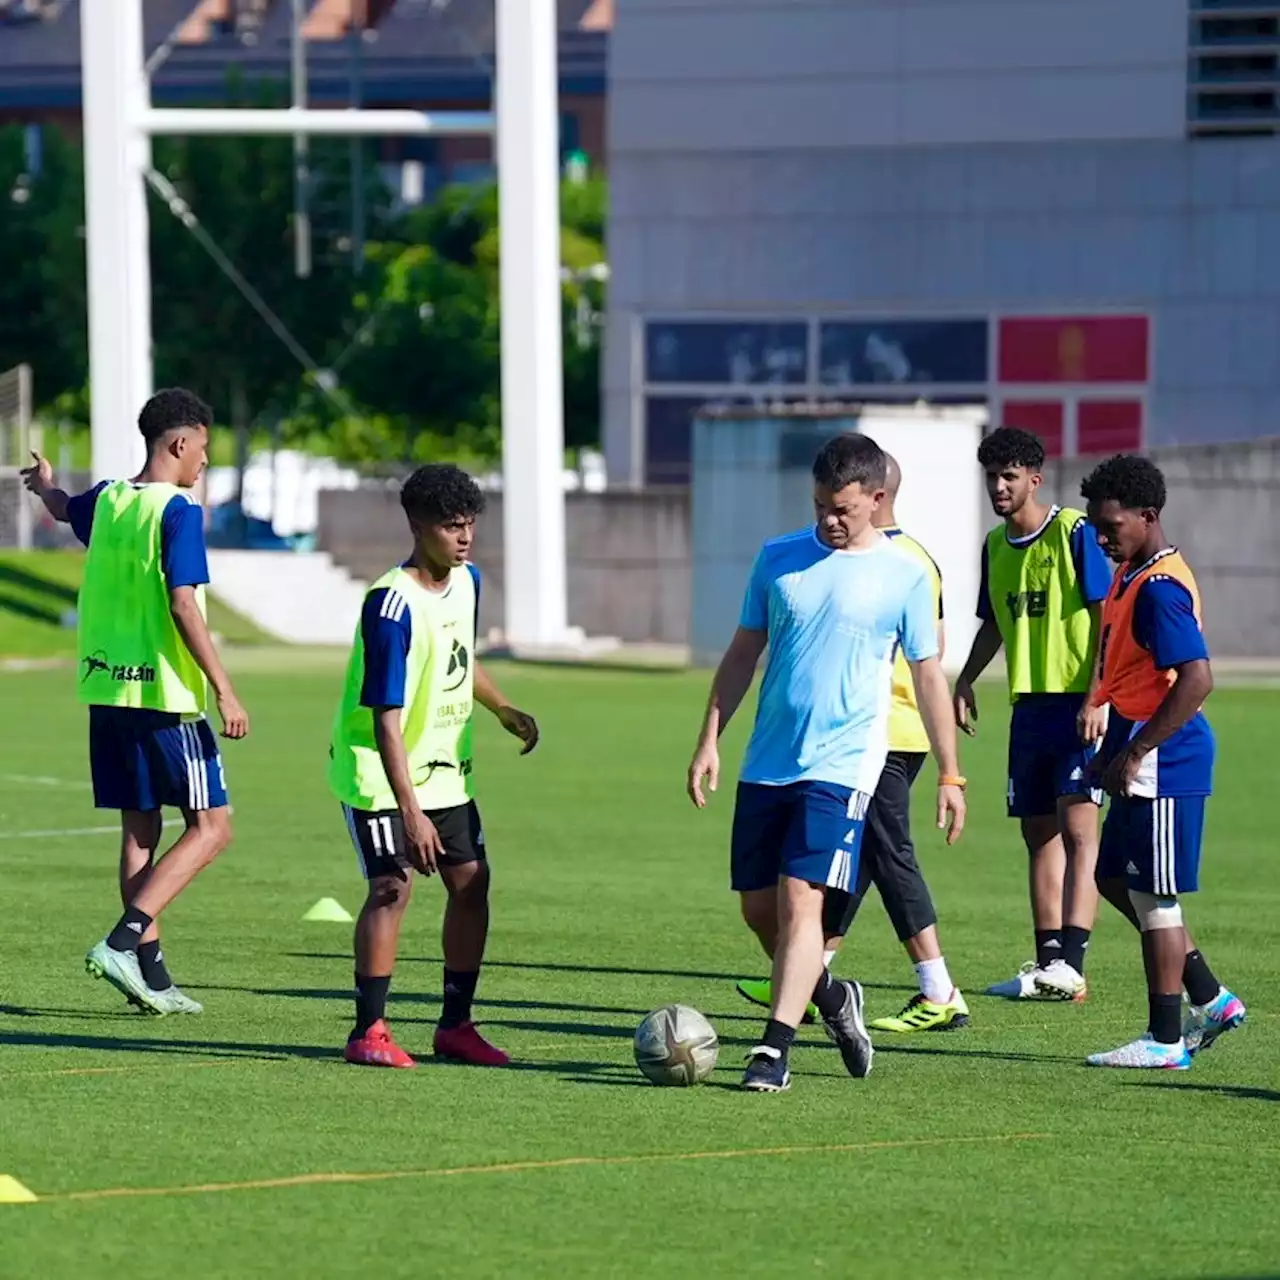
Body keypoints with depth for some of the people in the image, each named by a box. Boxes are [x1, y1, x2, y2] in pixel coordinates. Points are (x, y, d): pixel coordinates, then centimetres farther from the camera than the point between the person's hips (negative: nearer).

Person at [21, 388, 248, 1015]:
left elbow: (64, 509, 34)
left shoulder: (105, 500, 9)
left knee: (139, 829, 12)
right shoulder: (178, 512, -13)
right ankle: (122, 942, -15)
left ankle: (151, 975, 11)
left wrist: (45, 484, 59)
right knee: (210, 826, -1)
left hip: (106, 690, 8)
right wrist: (223, 690, -18)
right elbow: (183, 606, -20)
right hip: (165, 696, -8)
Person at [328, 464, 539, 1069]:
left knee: (472, 880, 4)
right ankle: (369, 1031, -8)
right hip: (380, 769, -8)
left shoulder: (467, 582, 1)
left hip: (444, 768, 8)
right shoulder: (393, 604, -25)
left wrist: (504, 710, 13)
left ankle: (455, 1024, 14)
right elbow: (386, 719, -28)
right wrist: (410, 812, -32)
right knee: (392, 885, -15)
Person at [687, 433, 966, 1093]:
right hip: (766, 762, 5)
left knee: (800, 899, -16)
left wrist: (950, 776, 4)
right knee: (757, 907, 8)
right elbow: (743, 652, 13)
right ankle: (831, 997, 32)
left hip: (842, 766, -4)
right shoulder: (779, 558, 7)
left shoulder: (904, 575, -1)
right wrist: (709, 740, 7)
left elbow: (928, 676, 5)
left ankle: (774, 1049, -14)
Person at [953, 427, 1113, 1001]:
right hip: (1029, 705, 8)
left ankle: (1070, 965, -22)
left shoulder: (1073, 531, -8)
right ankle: (1047, 964, 16)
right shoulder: (996, 544, 13)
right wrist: (965, 681, 13)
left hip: (1078, 700, -8)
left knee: (1078, 828, -14)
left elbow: (1104, 612, -12)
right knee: (1040, 834, 10)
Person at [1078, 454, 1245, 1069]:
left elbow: (1197, 679, -27)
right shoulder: (1130, 575, 12)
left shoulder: (1160, 588, -19)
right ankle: (1210, 1000, 22)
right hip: (1141, 759, 11)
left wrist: (1134, 753, -24)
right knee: (1115, 879, 16)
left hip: (1163, 761, -11)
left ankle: (1165, 1040, 4)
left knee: (1152, 895, -3)